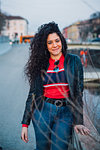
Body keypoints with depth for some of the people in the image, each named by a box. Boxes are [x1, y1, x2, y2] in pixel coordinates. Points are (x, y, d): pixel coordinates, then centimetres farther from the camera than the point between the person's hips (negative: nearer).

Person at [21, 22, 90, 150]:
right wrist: (25, 124, 4)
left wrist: (78, 122, -9)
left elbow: (78, 92, -1)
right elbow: (32, 94, 7)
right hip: (43, 112, 2)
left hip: (65, 113, -1)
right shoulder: (40, 65, 6)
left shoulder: (74, 61, 2)